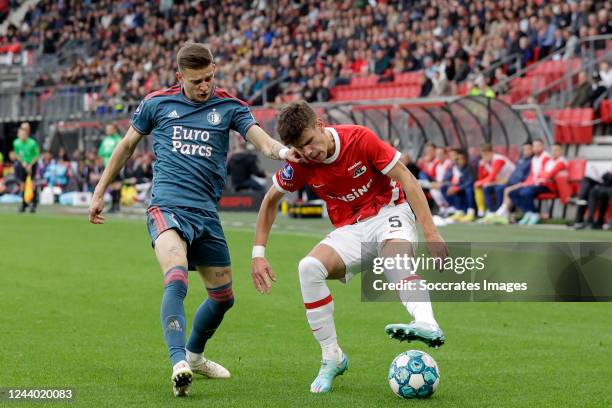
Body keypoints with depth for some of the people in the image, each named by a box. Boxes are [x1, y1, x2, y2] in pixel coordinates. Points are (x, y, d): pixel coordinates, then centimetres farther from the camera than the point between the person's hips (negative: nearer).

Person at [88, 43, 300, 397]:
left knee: (223, 296, 14)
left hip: (207, 212, 4)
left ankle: (194, 355, 40)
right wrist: (100, 191, 19)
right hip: (167, 205, -4)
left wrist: (282, 150, -36)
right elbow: (127, 145, 17)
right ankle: (178, 363, -39)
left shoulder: (230, 107, 5)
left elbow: (261, 139, -12)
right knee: (177, 279, -29)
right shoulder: (157, 103, 4)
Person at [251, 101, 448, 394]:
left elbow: (406, 180, -13)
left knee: (397, 250, -39)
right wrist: (258, 254, 1)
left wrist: (430, 231, -18)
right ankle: (332, 358, -13)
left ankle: (427, 324, -61)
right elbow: (270, 201, 9)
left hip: (388, 212, -3)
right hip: (350, 229, 3)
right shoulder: (300, 165, -8)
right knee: (309, 267, -25)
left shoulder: (360, 139, -18)